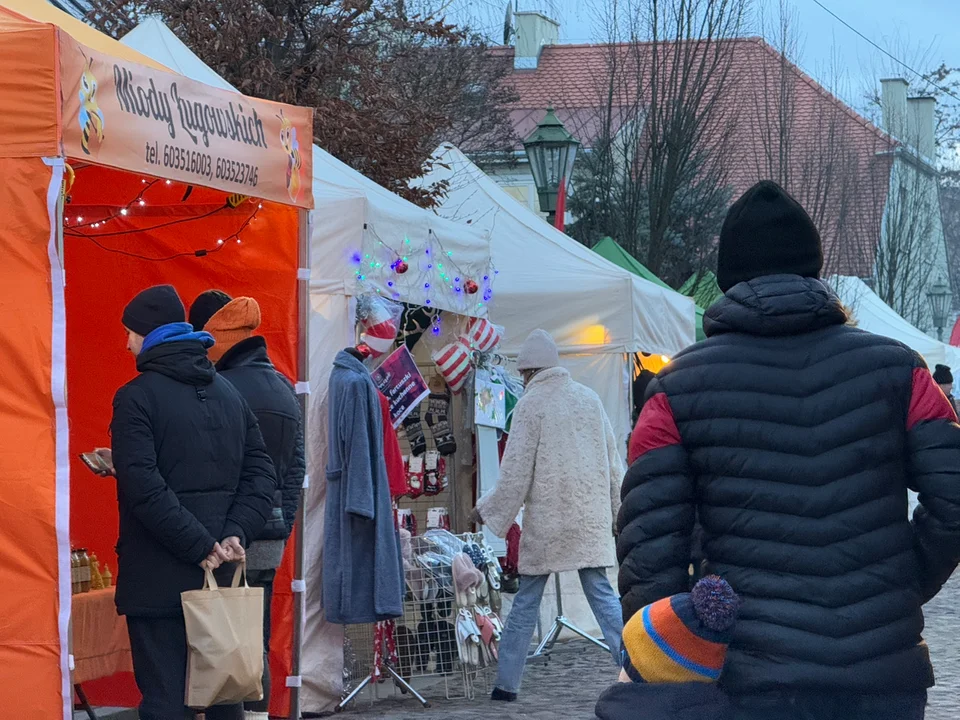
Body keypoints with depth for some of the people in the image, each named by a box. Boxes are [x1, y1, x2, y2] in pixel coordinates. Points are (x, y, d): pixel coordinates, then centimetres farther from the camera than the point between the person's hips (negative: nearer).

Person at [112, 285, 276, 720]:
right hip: (221, 579, 6)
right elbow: (260, 474, 8)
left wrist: (202, 547, -16)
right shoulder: (228, 393, 13)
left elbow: (143, 488, -18)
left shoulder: (136, 397, -8)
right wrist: (234, 534, -3)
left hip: (159, 581, -6)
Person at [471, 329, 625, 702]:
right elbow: (613, 458, 13)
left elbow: (516, 471, -7)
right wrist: (618, 510, 22)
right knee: (601, 593, 3)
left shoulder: (531, 404, -6)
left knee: (526, 601, 5)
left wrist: (488, 510, 6)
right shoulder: (589, 398, 9)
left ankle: (507, 683, 8)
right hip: (591, 516, 4)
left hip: (547, 520, -4)